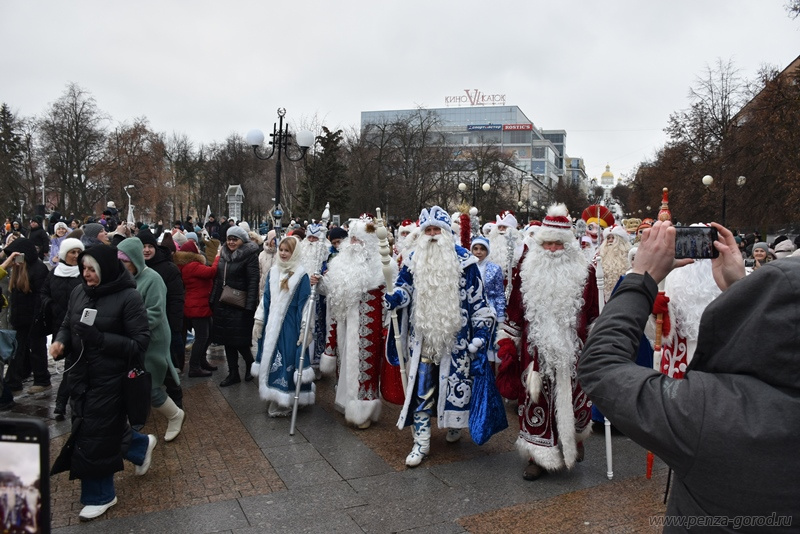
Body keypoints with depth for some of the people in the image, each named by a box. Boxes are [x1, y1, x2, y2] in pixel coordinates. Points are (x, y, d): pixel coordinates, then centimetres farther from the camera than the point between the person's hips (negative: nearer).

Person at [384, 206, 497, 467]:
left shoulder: (464, 260, -6)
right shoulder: (415, 260, 5)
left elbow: (478, 302, -4)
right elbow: (403, 291, 8)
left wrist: (479, 338, -6)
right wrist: (388, 298, -15)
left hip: (455, 338, -2)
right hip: (423, 336, 2)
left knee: (455, 384, 8)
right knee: (421, 388, 3)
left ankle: (454, 425, 37)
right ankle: (421, 442, 13)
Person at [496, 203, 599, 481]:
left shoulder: (584, 272, 1)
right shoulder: (526, 269, 2)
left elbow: (593, 314, 9)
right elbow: (513, 309, 7)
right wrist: (507, 341, 6)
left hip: (571, 350, 0)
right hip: (534, 349, 1)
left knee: (572, 399, 7)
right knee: (535, 400, 6)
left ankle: (575, 438, 40)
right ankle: (539, 456, 22)